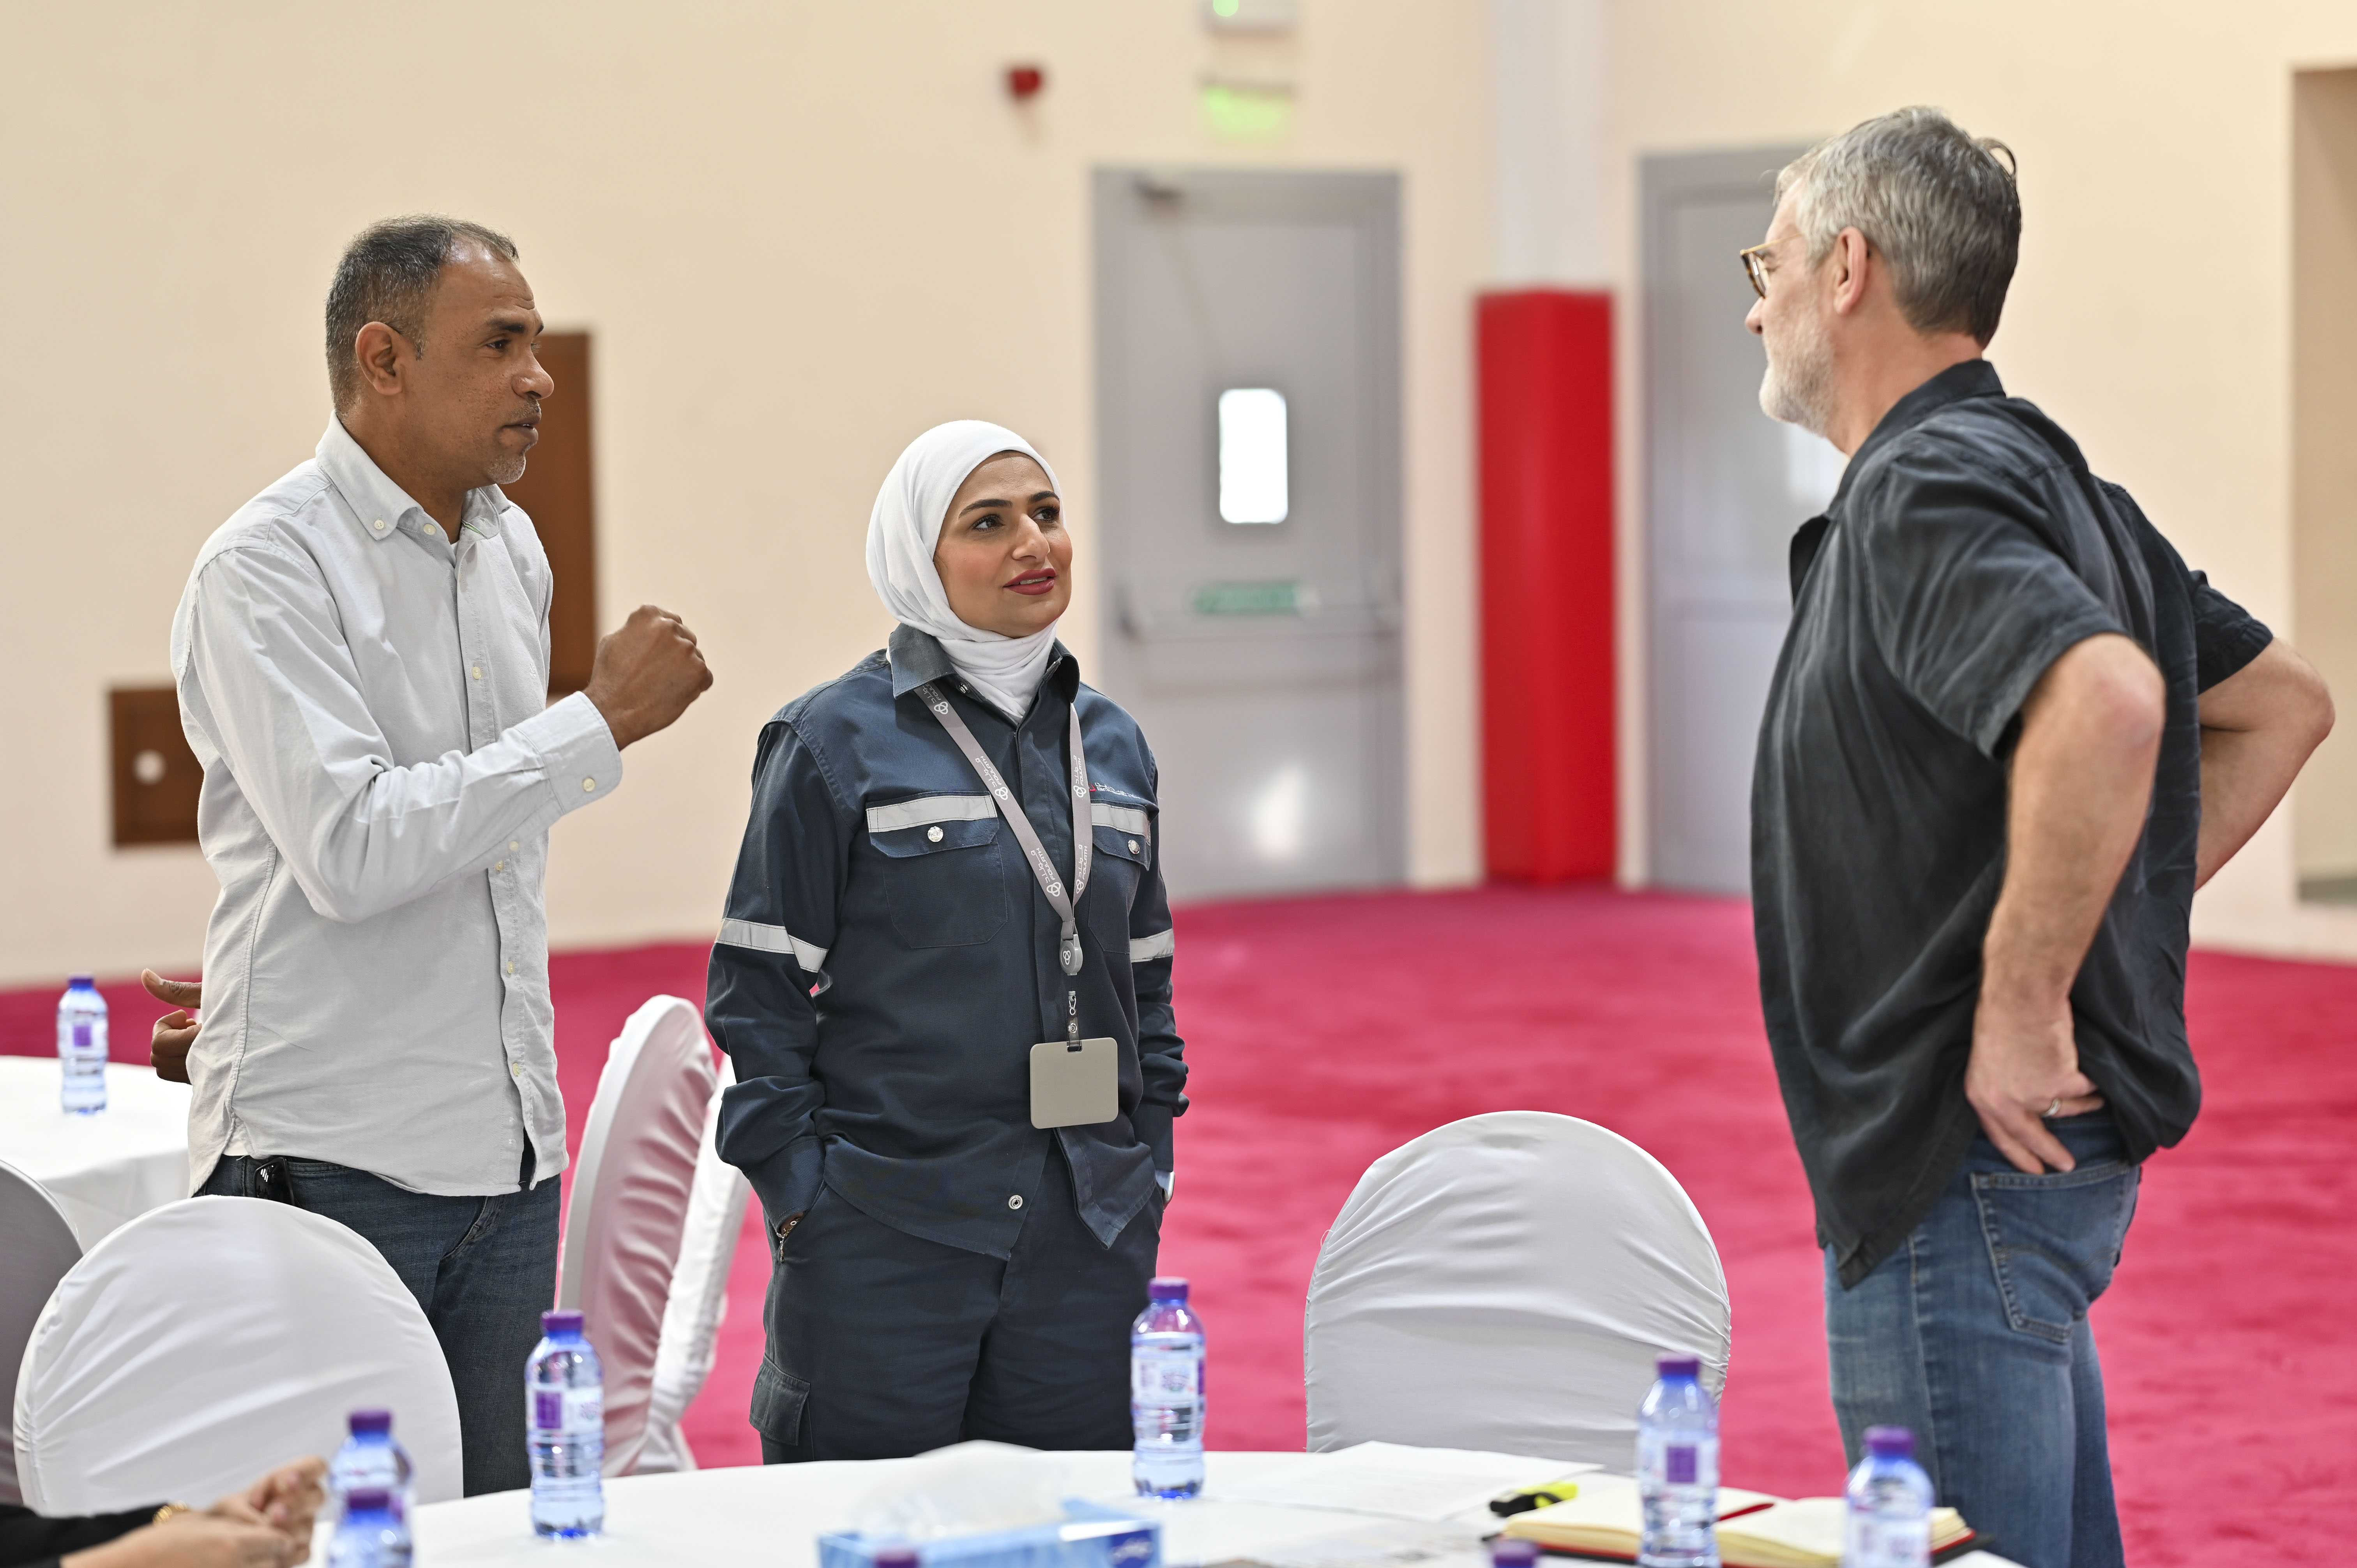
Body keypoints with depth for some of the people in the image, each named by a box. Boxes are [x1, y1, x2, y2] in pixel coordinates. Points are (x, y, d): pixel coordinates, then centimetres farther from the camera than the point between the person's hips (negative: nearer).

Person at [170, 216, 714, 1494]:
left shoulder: (513, 552, 13)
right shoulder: (268, 568, -12)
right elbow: (351, 849, -22)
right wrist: (604, 721, -17)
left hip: (508, 1150, 7)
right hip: (327, 1153, -7)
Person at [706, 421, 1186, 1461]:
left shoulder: (1111, 743, 12)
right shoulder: (835, 741, -4)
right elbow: (758, 991, -4)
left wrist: (1148, 1174, 11)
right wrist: (802, 1195, -9)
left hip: (1088, 1246, 5)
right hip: (883, 1240, -5)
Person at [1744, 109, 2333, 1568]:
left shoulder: (1926, 488, -16)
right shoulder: (2046, 476, 15)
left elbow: (2107, 702, -35)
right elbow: (2282, 703, 24)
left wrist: (2024, 1008, -27)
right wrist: (2130, 904, 16)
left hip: (1964, 1165, -10)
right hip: (2046, 1155, 10)